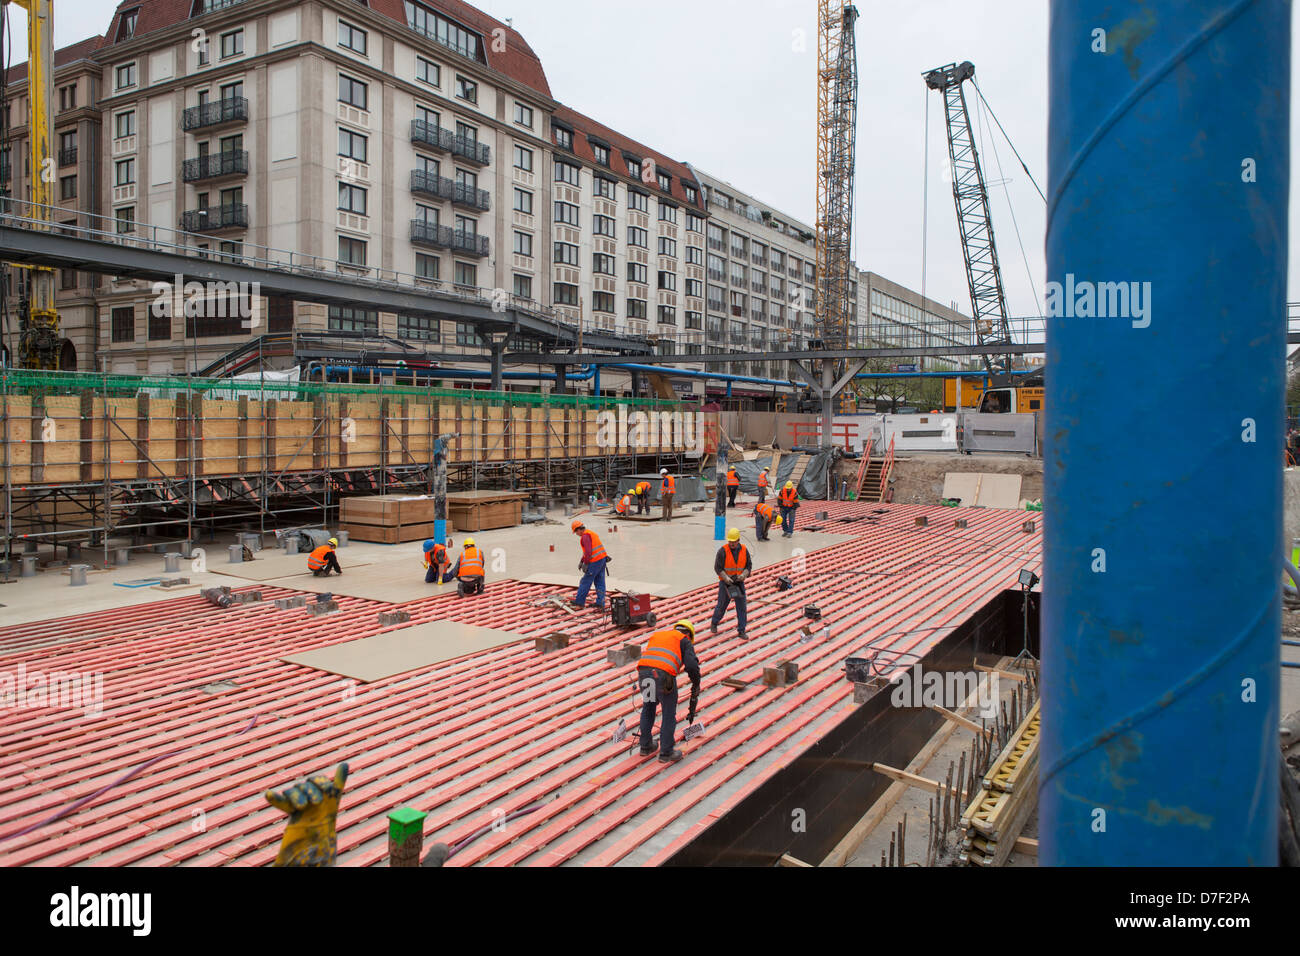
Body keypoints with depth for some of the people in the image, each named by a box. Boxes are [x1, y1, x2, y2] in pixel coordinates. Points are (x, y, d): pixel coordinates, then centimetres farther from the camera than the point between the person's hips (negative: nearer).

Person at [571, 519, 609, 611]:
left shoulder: (585, 535, -12)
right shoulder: (592, 533, 21)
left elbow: (588, 551, -21)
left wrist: (585, 564, -14)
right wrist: (581, 562, 28)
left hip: (595, 562, -9)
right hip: (602, 559, 9)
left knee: (585, 582, 4)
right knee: (600, 583, 8)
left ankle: (580, 602, 14)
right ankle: (600, 604, 4)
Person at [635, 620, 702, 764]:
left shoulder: (656, 635, 33)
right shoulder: (685, 641, 17)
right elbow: (692, 664, 0)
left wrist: (641, 683, 39)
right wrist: (696, 685, 14)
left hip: (643, 671, 5)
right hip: (664, 675, -5)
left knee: (648, 708, 26)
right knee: (669, 714, 13)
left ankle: (646, 746, 35)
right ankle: (666, 753, 19)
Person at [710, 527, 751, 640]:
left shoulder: (744, 550, -2)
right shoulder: (723, 551, -13)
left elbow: (749, 565, 3)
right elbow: (717, 567, -13)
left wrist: (744, 575, -16)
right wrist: (726, 577, -26)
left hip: (739, 582, 3)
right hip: (725, 583, -3)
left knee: (741, 606, 0)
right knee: (722, 605, 7)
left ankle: (742, 631, 8)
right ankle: (714, 624, 31)